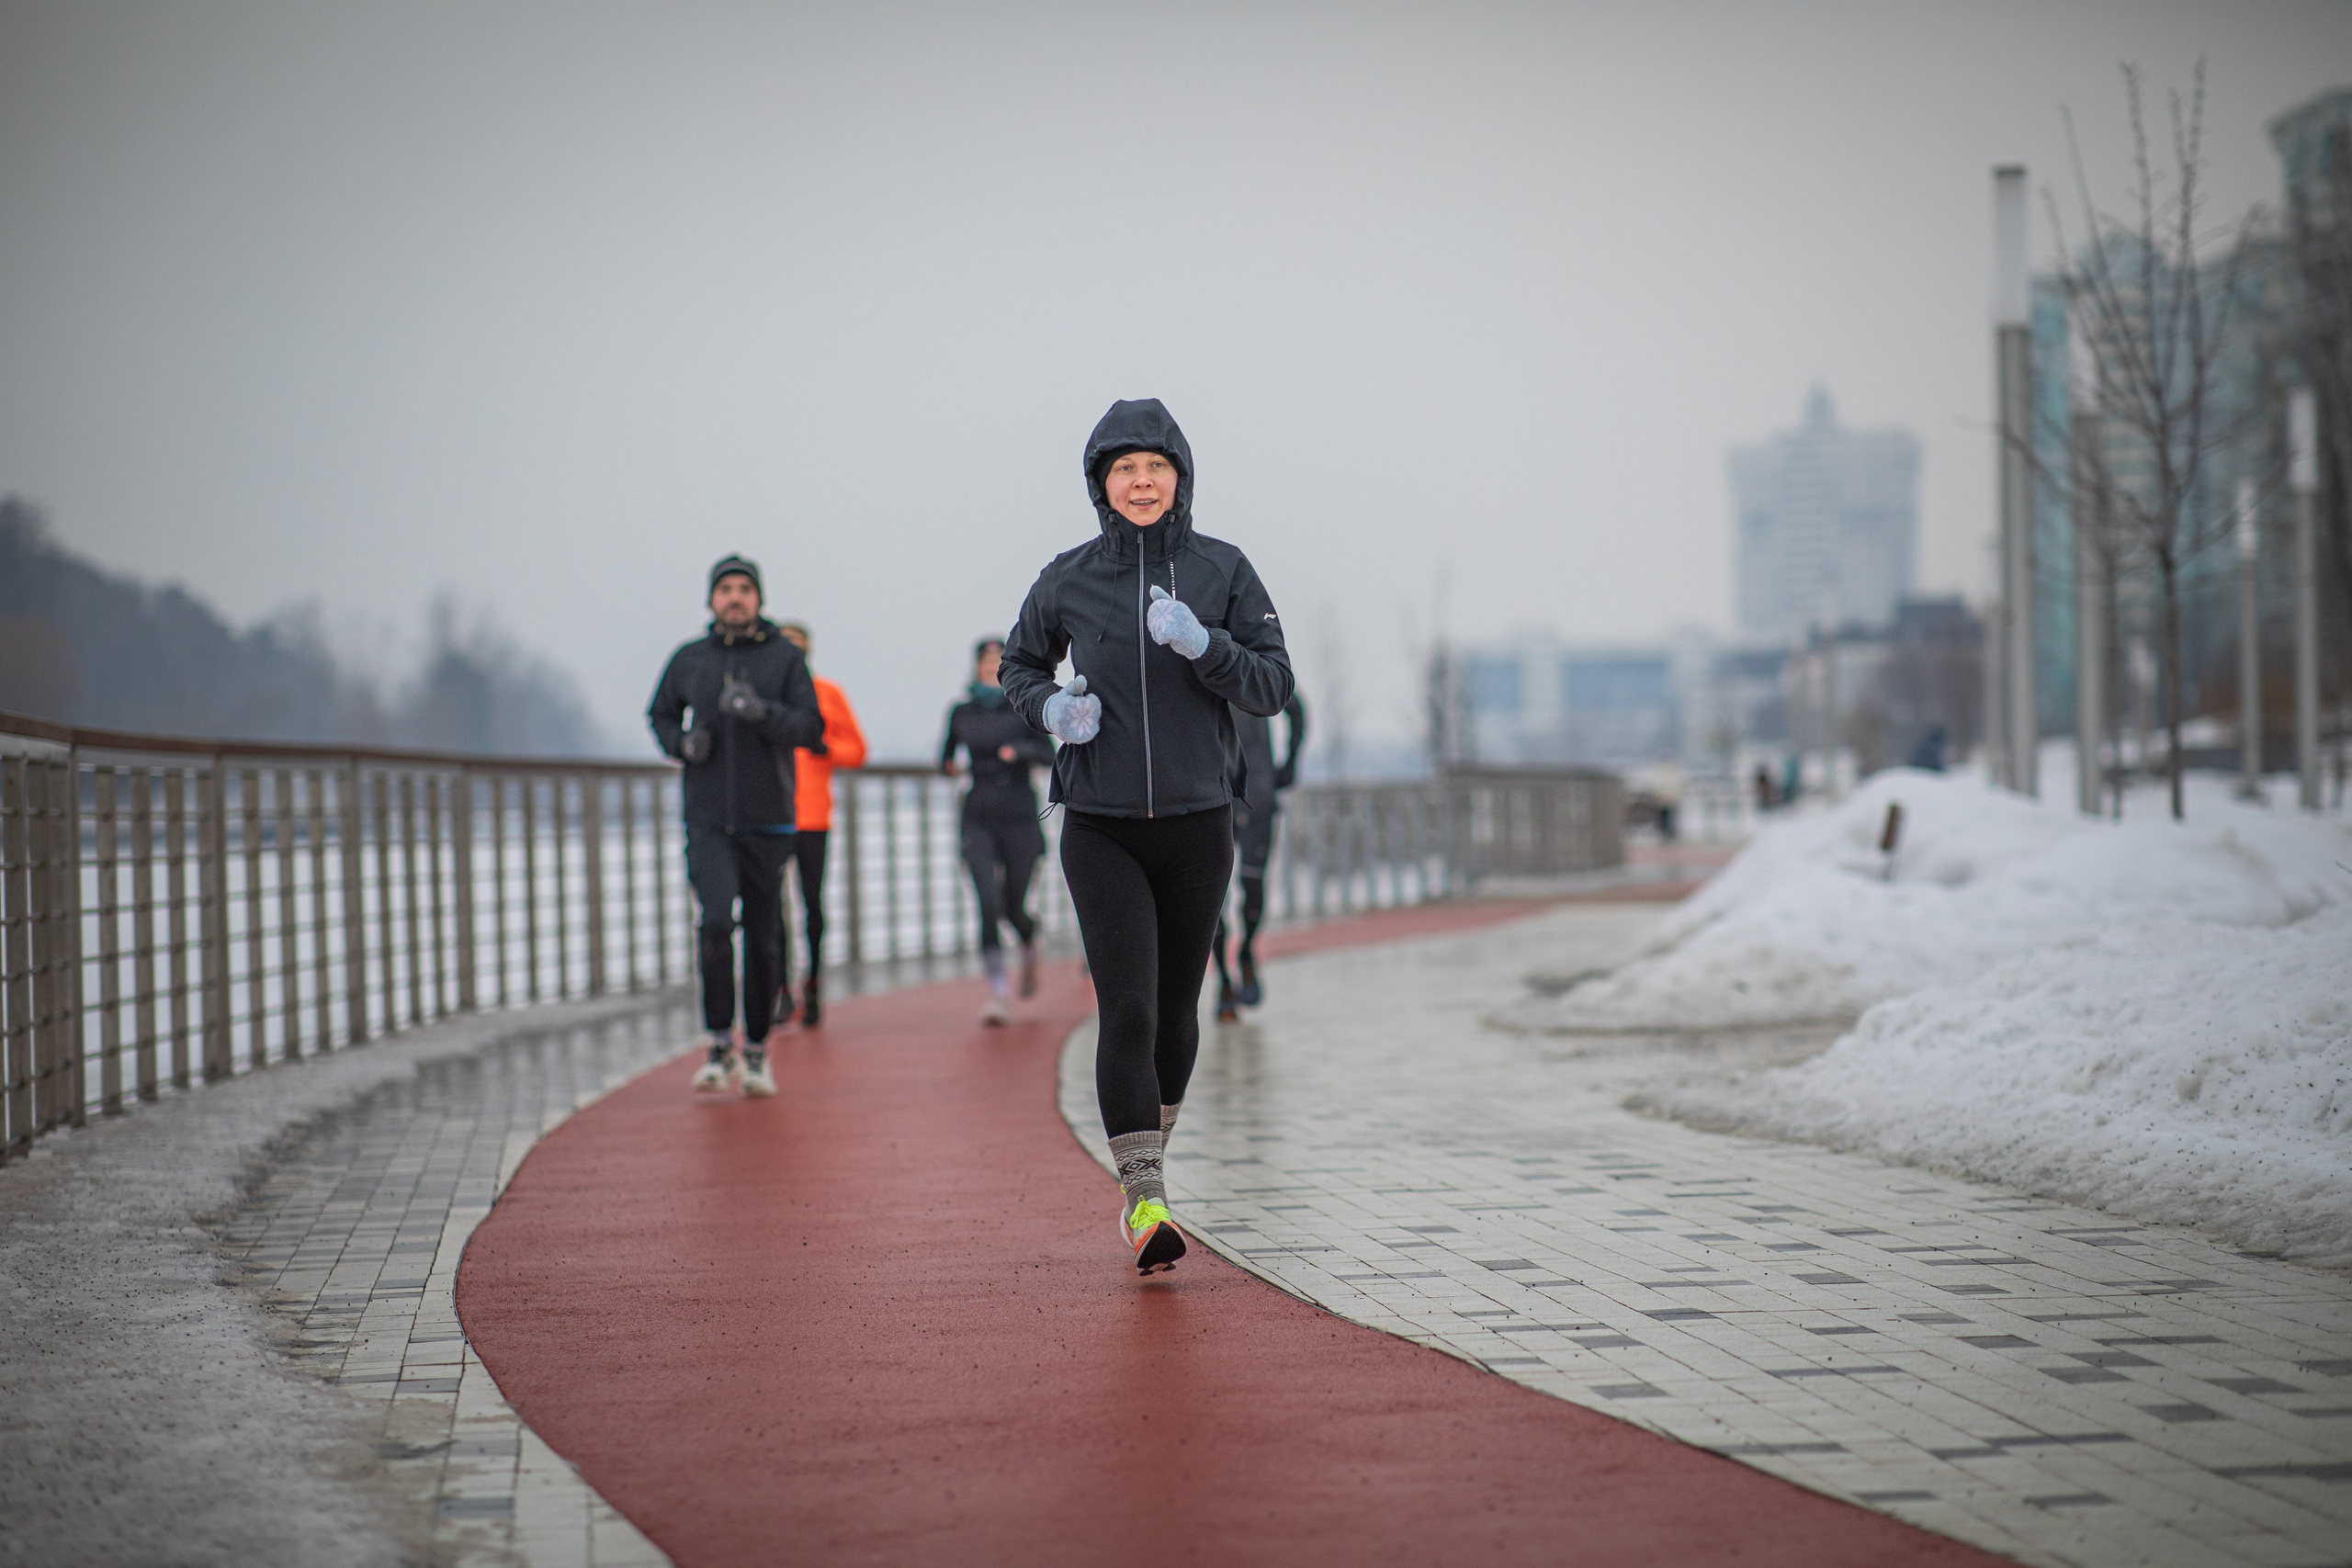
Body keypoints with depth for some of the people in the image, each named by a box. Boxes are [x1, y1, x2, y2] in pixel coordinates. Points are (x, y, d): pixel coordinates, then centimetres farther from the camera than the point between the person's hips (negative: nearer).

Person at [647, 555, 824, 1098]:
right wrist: (682, 743, -2)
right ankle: (721, 1047, -7)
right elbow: (661, 715, 20)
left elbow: (812, 728, -7)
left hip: (768, 820, 0)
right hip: (708, 821, 0)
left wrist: (761, 711, -24)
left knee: (764, 940, 3)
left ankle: (757, 1052, 19)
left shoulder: (785, 657, 0)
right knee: (716, 923, -19)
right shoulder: (688, 660, 5)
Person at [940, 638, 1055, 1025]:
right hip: (979, 817, 1)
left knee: (1014, 906, 4)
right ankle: (999, 994, -16)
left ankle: (1030, 950, 41)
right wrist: (948, 766, -4)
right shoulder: (961, 713, 7)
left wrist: (1021, 750, -21)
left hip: (1020, 817, -1)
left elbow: (1048, 753, -3)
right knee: (988, 903, -14)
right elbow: (947, 752, 19)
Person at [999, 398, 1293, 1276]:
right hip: (1102, 830, -1)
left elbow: (1273, 687, -3)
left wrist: (1202, 645, -20)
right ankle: (1144, 1203, -13)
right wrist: (1050, 707, -5)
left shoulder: (1223, 571, 0)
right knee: (1127, 1009, -13)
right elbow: (1020, 665, 17)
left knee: (1176, 1010, 13)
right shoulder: (1068, 580, 0)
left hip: (1197, 823, 1)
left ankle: (1151, 1156, 36)